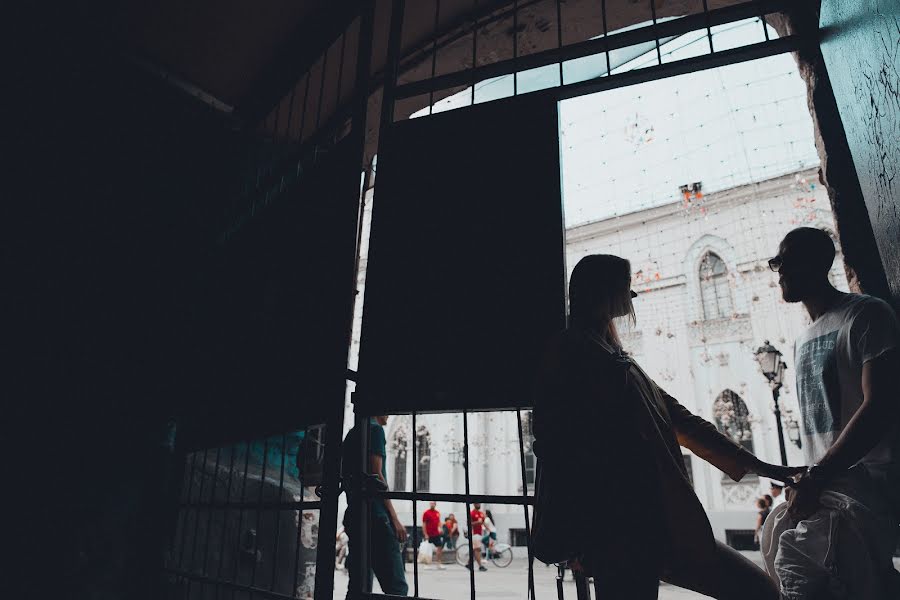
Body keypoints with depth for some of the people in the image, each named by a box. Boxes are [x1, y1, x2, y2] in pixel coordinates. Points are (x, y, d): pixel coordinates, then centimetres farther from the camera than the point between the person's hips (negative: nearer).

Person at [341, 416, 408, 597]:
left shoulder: (351, 434, 20)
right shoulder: (375, 429, -5)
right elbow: (376, 474, -13)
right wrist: (395, 519, -12)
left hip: (353, 516, 9)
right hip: (375, 516, -9)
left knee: (358, 587, 9)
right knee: (397, 587, -10)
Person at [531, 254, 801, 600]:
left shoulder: (617, 360, 21)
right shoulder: (571, 353, -6)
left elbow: (680, 420, 23)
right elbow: (557, 446, -15)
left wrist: (759, 466, 25)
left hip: (656, 528, 10)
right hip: (617, 532, -9)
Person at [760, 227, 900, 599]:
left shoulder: (865, 315, -6)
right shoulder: (802, 341, 19)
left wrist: (814, 477, -21)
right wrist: (809, 479, 15)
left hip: (866, 483, -8)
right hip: (823, 486, 8)